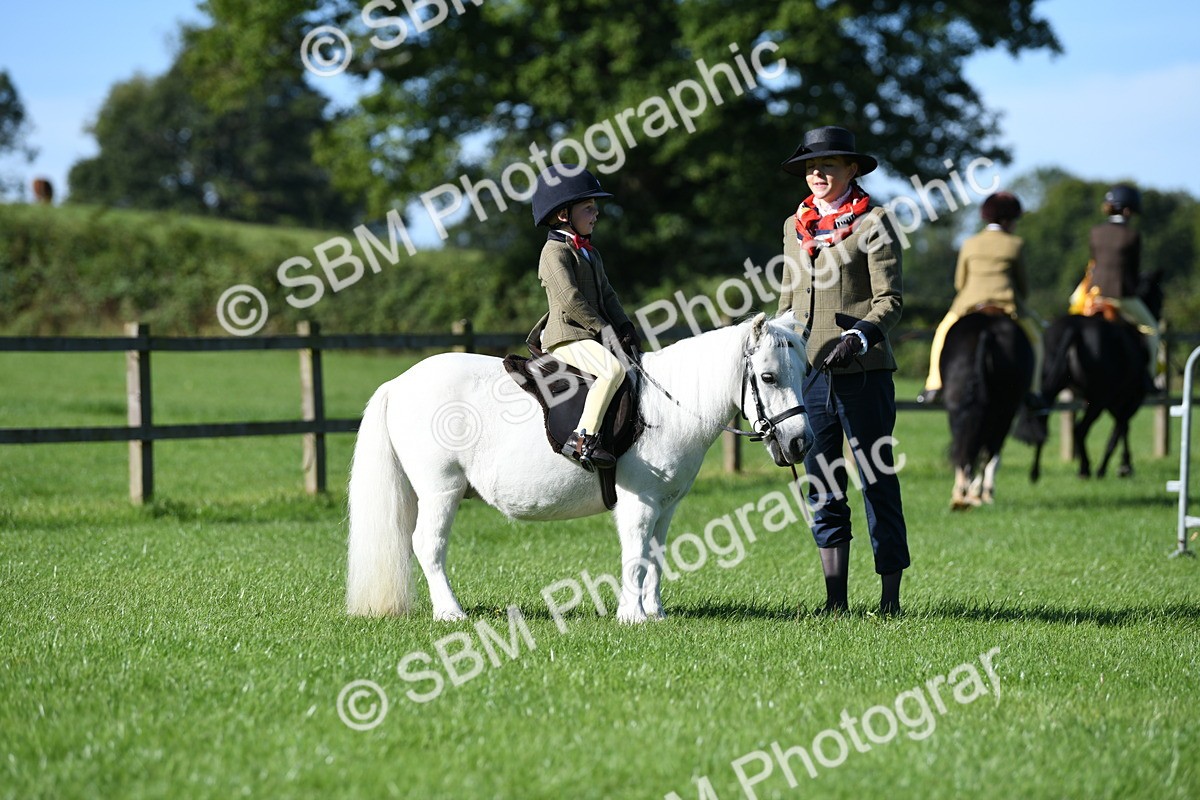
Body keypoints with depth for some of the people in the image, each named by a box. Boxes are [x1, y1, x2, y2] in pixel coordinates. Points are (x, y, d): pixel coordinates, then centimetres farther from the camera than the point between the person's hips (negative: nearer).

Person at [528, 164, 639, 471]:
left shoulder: (590, 252, 22)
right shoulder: (555, 252, -9)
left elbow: (606, 295, 21)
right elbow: (570, 298, -18)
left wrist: (624, 326, 6)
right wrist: (602, 327, -16)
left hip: (590, 334, 10)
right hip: (567, 336, -10)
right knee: (613, 369, -30)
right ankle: (582, 439, -36)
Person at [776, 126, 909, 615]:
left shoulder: (872, 223, -3)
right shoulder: (795, 226, 14)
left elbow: (889, 299, -7)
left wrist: (860, 336, -23)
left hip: (862, 370, -6)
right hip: (807, 369, 6)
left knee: (878, 483, -1)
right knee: (822, 487, 7)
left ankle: (890, 598, 3)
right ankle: (835, 600, 12)